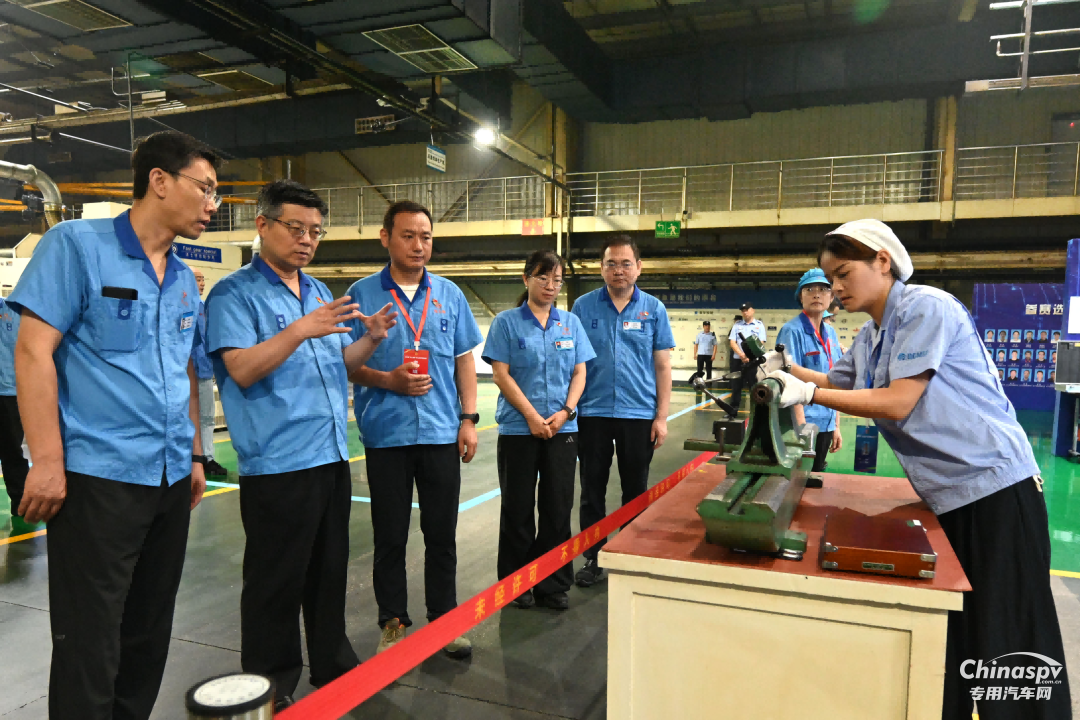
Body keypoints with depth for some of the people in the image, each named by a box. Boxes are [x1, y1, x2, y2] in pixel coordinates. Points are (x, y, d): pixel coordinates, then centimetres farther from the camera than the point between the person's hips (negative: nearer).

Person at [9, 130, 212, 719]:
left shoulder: (184, 280, 13)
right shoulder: (77, 246, -6)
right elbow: (34, 351, -11)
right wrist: (47, 462, -15)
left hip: (171, 478, 7)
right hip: (98, 476, -7)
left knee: (148, 634, 16)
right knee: (91, 646, 0)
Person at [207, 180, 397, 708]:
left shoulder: (320, 293, 16)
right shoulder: (235, 294, -6)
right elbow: (242, 369, -18)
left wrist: (370, 339, 1)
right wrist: (300, 330, -29)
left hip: (332, 458, 7)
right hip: (276, 464, -7)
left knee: (330, 573, 18)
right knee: (276, 584, 4)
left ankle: (334, 666, 34)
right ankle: (270, 689, 21)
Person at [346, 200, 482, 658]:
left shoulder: (449, 295, 7)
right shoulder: (362, 295, 0)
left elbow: (465, 360, 10)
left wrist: (469, 418, 3)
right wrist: (387, 380, -16)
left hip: (442, 432, 2)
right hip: (386, 433, -2)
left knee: (442, 533, 11)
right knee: (390, 536, 10)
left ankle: (445, 620, 26)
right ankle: (393, 622, 26)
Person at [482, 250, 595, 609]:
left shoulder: (570, 322, 10)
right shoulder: (507, 321, 0)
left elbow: (579, 372, 7)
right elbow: (501, 374, -7)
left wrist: (565, 411, -9)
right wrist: (532, 416, -14)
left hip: (563, 429, 3)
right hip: (518, 429, -3)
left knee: (558, 507, 7)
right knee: (518, 509, 6)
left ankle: (554, 584, 20)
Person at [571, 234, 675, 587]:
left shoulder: (653, 308, 2)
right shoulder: (584, 306, 1)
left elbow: (662, 366, 2)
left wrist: (661, 417, -3)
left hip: (639, 414, 0)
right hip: (593, 413, 0)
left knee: (636, 491, 11)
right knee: (592, 491, 10)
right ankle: (593, 558, 24)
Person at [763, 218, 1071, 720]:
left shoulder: (926, 308, -14)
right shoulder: (869, 338, 12)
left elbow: (899, 402, -19)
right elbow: (838, 383, 27)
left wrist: (808, 394, -18)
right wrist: (787, 370, 9)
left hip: (994, 487, -8)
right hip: (944, 496, 9)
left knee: (1007, 642, -2)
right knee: (946, 638, 16)